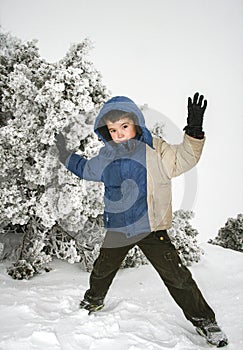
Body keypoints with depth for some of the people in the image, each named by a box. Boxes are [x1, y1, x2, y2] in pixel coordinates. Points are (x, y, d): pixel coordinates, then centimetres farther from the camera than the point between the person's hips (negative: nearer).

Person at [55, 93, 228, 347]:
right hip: (117, 228, 4)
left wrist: (193, 132, -30)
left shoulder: (155, 150, -9)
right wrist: (66, 155, 24)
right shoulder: (106, 157, 3)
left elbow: (184, 159, -16)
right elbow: (85, 169, 23)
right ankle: (93, 300, 50)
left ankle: (203, 319, 17)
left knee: (176, 276, -2)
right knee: (103, 269, 21)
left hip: (150, 227, -4)